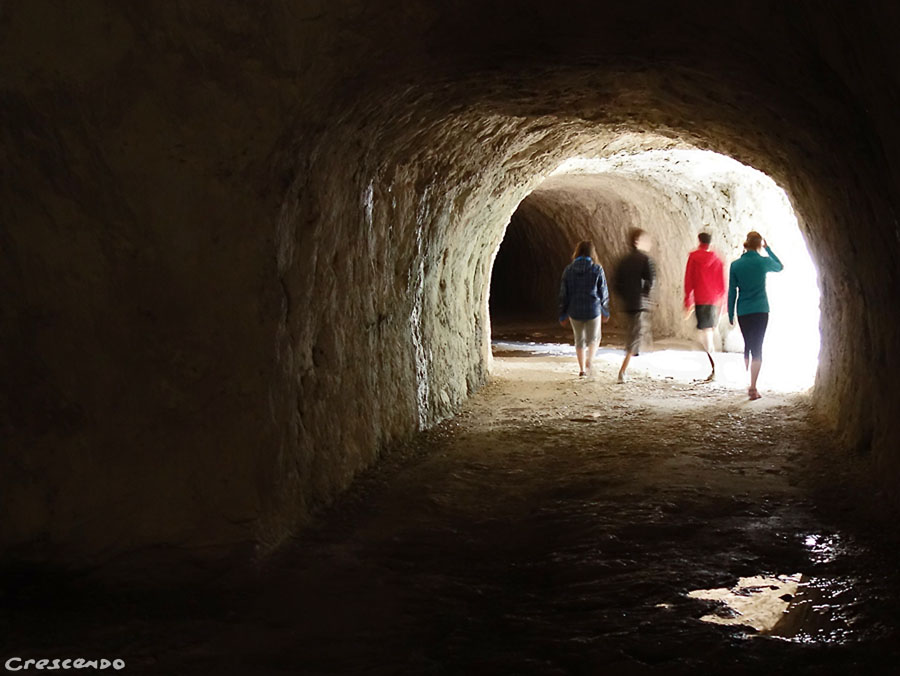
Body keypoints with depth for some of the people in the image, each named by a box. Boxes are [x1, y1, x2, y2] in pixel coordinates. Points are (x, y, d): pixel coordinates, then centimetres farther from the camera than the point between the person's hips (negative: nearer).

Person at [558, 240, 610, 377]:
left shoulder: (569, 269, -2)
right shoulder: (597, 269, -8)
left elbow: (563, 294, 2)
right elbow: (603, 292, 0)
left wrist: (563, 314, 12)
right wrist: (605, 312, 14)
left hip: (574, 311, 2)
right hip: (593, 310, -2)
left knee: (579, 339, 21)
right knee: (593, 338, 19)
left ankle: (582, 368, 23)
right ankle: (588, 362, -2)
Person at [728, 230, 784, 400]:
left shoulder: (735, 265, -2)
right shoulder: (764, 262, -5)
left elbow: (732, 291, 2)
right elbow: (780, 266, 18)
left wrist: (730, 314, 9)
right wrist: (768, 249, 24)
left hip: (743, 312, 2)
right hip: (760, 310, -2)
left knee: (748, 346, 17)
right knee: (757, 348, -4)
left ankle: (750, 383, 26)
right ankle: (753, 387, -13)